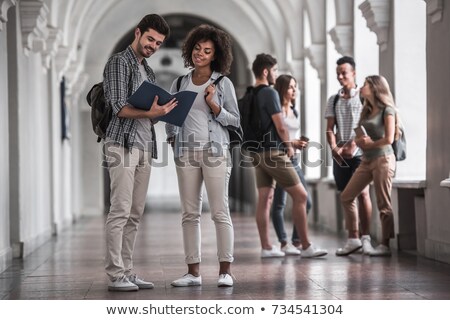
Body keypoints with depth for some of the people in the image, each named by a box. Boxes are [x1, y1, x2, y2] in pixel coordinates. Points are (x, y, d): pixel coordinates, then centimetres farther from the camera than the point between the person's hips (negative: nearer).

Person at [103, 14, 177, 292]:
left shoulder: (149, 72, 22)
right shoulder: (119, 63, -3)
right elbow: (120, 108, -12)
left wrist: (164, 112, 2)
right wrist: (149, 113, -26)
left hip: (145, 147, 8)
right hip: (123, 145, -8)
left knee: (135, 214, 5)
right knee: (120, 211, -11)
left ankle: (127, 272, 8)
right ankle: (116, 276, -11)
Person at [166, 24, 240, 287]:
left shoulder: (223, 83, 3)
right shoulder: (180, 83, 12)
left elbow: (235, 120, 2)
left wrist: (213, 105, -12)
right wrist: (172, 138, 6)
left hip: (215, 151, -4)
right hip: (186, 152, 4)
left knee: (220, 212, -5)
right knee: (190, 213, 3)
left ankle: (225, 270, -3)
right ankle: (193, 271, 7)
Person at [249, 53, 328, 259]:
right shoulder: (270, 93, -14)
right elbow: (280, 126, -16)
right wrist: (289, 146, 1)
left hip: (257, 152, 9)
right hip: (273, 152, -9)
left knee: (264, 198, 8)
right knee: (300, 195, -4)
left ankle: (266, 247, 8)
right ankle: (306, 246, -4)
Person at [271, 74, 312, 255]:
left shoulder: (294, 111, 17)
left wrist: (300, 143, 6)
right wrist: (291, 143, -18)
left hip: (294, 160, 8)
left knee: (305, 201, 5)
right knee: (279, 204, -2)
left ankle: (297, 241, 14)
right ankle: (284, 243, 2)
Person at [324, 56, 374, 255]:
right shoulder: (333, 100, 15)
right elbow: (330, 128, 10)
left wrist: (352, 145, -17)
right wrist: (334, 147, -8)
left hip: (359, 153, -5)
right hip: (339, 155, 5)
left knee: (362, 193, -13)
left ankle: (365, 238, -11)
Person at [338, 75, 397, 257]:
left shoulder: (387, 110, -4)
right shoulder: (367, 111, 18)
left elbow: (389, 139, -12)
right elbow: (359, 138, 17)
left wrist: (370, 144, -1)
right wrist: (360, 141, -5)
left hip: (382, 159, -8)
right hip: (367, 160, 8)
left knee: (383, 204, -6)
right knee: (346, 196, 4)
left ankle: (385, 245, -2)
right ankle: (353, 239, 9)